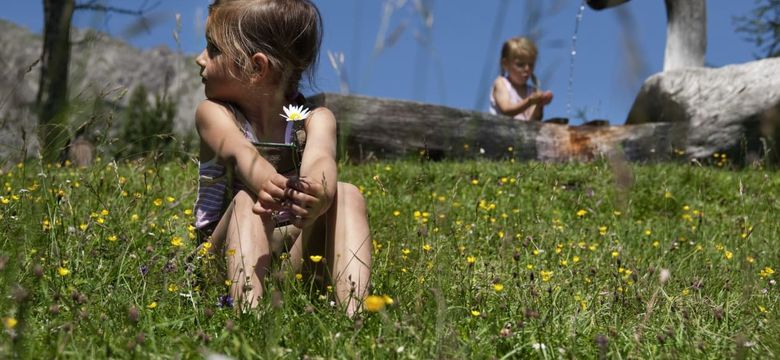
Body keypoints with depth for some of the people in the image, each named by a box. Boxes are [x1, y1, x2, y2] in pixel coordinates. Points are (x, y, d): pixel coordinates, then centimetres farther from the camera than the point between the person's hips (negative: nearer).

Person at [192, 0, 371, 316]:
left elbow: (320, 160, -29)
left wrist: (318, 194, -55)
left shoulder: (315, 120, -4)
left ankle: (353, 314, -41)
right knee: (248, 201, -30)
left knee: (347, 195, -24)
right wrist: (267, 183, -54)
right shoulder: (214, 113, -4)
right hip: (230, 257, 0)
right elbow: (241, 153, -28)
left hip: (298, 253, 1)